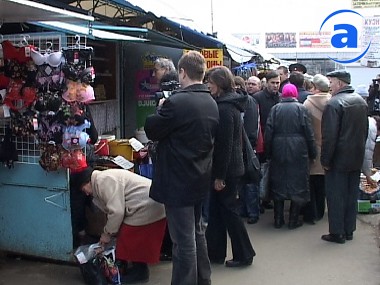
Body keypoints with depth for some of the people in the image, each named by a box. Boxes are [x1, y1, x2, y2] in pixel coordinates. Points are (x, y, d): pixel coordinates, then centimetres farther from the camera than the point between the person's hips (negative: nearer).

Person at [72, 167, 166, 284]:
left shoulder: (103, 180, -15)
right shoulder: (103, 179, 18)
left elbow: (116, 211, -19)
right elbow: (115, 209, 20)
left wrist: (107, 233, -5)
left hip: (146, 209, -10)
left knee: (131, 241, 1)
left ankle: (139, 272, 14)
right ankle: (139, 270, 29)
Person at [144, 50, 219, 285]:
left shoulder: (176, 102, -21)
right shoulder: (212, 103, 4)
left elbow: (152, 130, -11)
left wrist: (160, 109, 6)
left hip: (178, 180, -8)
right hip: (201, 178, 8)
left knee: (184, 240, 1)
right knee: (197, 232, 23)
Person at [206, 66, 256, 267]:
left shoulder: (225, 108, -18)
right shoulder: (228, 103, 12)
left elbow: (225, 145, -21)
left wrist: (219, 175, -18)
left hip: (226, 170, -10)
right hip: (230, 167, 10)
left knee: (228, 210, 2)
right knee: (216, 209, 14)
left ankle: (244, 254, 16)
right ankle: (215, 252, 24)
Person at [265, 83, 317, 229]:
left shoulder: (275, 109, 1)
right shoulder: (301, 108, -2)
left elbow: (268, 132, -1)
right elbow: (309, 133, -4)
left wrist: (268, 152, 6)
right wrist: (312, 153, 3)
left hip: (278, 151, 2)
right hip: (298, 151, -2)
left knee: (278, 184, 11)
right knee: (297, 184, 7)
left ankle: (278, 220, 17)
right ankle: (293, 220, 11)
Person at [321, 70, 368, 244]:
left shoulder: (334, 103, -18)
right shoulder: (361, 101, 7)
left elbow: (329, 136, -21)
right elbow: (365, 130, 15)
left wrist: (325, 160, -14)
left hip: (338, 159, -7)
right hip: (357, 158, 8)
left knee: (336, 196, 2)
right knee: (352, 195, 15)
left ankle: (337, 233, 9)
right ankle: (349, 230, 24)